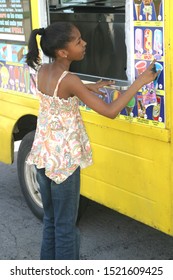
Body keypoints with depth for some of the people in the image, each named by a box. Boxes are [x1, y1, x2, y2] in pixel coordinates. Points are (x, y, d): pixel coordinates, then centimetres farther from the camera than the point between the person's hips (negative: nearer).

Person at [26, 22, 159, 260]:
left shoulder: (42, 71, 0)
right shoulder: (69, 81, -23)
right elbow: (110, 111, -24)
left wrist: (89, 87, 14)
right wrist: (140, 82, -17)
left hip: (43, 155, 8)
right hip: (64, 161, -8)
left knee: (50, 220, 21)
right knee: (66, 225, 6)